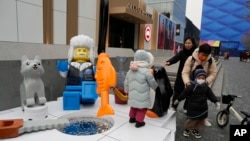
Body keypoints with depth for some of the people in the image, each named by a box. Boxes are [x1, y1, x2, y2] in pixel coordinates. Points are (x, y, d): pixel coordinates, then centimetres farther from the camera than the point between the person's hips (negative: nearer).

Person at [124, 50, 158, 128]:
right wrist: (156, 87, 14)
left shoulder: (130, 71, 2)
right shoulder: (146, 71, -19)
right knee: (142, 109, 11)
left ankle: (132, 118, 39)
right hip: (142, 97, -6)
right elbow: (153, 83, -8)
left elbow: (126, 83, 9)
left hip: (132, 95, 6)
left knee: (134, 106, 24)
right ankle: (139, 121, 20)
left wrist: (127, 90, 24)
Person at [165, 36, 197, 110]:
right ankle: (173, 106, 21)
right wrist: (169, 62, -43)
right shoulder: (182, 52, -5)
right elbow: (175, 58, -22)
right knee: (177, 90, 4)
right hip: (181, 75, 0)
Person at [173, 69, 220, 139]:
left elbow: (211, 95, 6)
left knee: (201, 120, 16)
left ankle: (195, 130, 37)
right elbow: (184, 93, -10)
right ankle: (187, 129, 26)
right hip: (193, 108, -6)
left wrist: (216, 102, -3)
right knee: (192, 120, 0)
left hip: (203, 108, 6)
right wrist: (178, 99, -2)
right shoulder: (191, 86, -17)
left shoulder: (206, 87, -1)